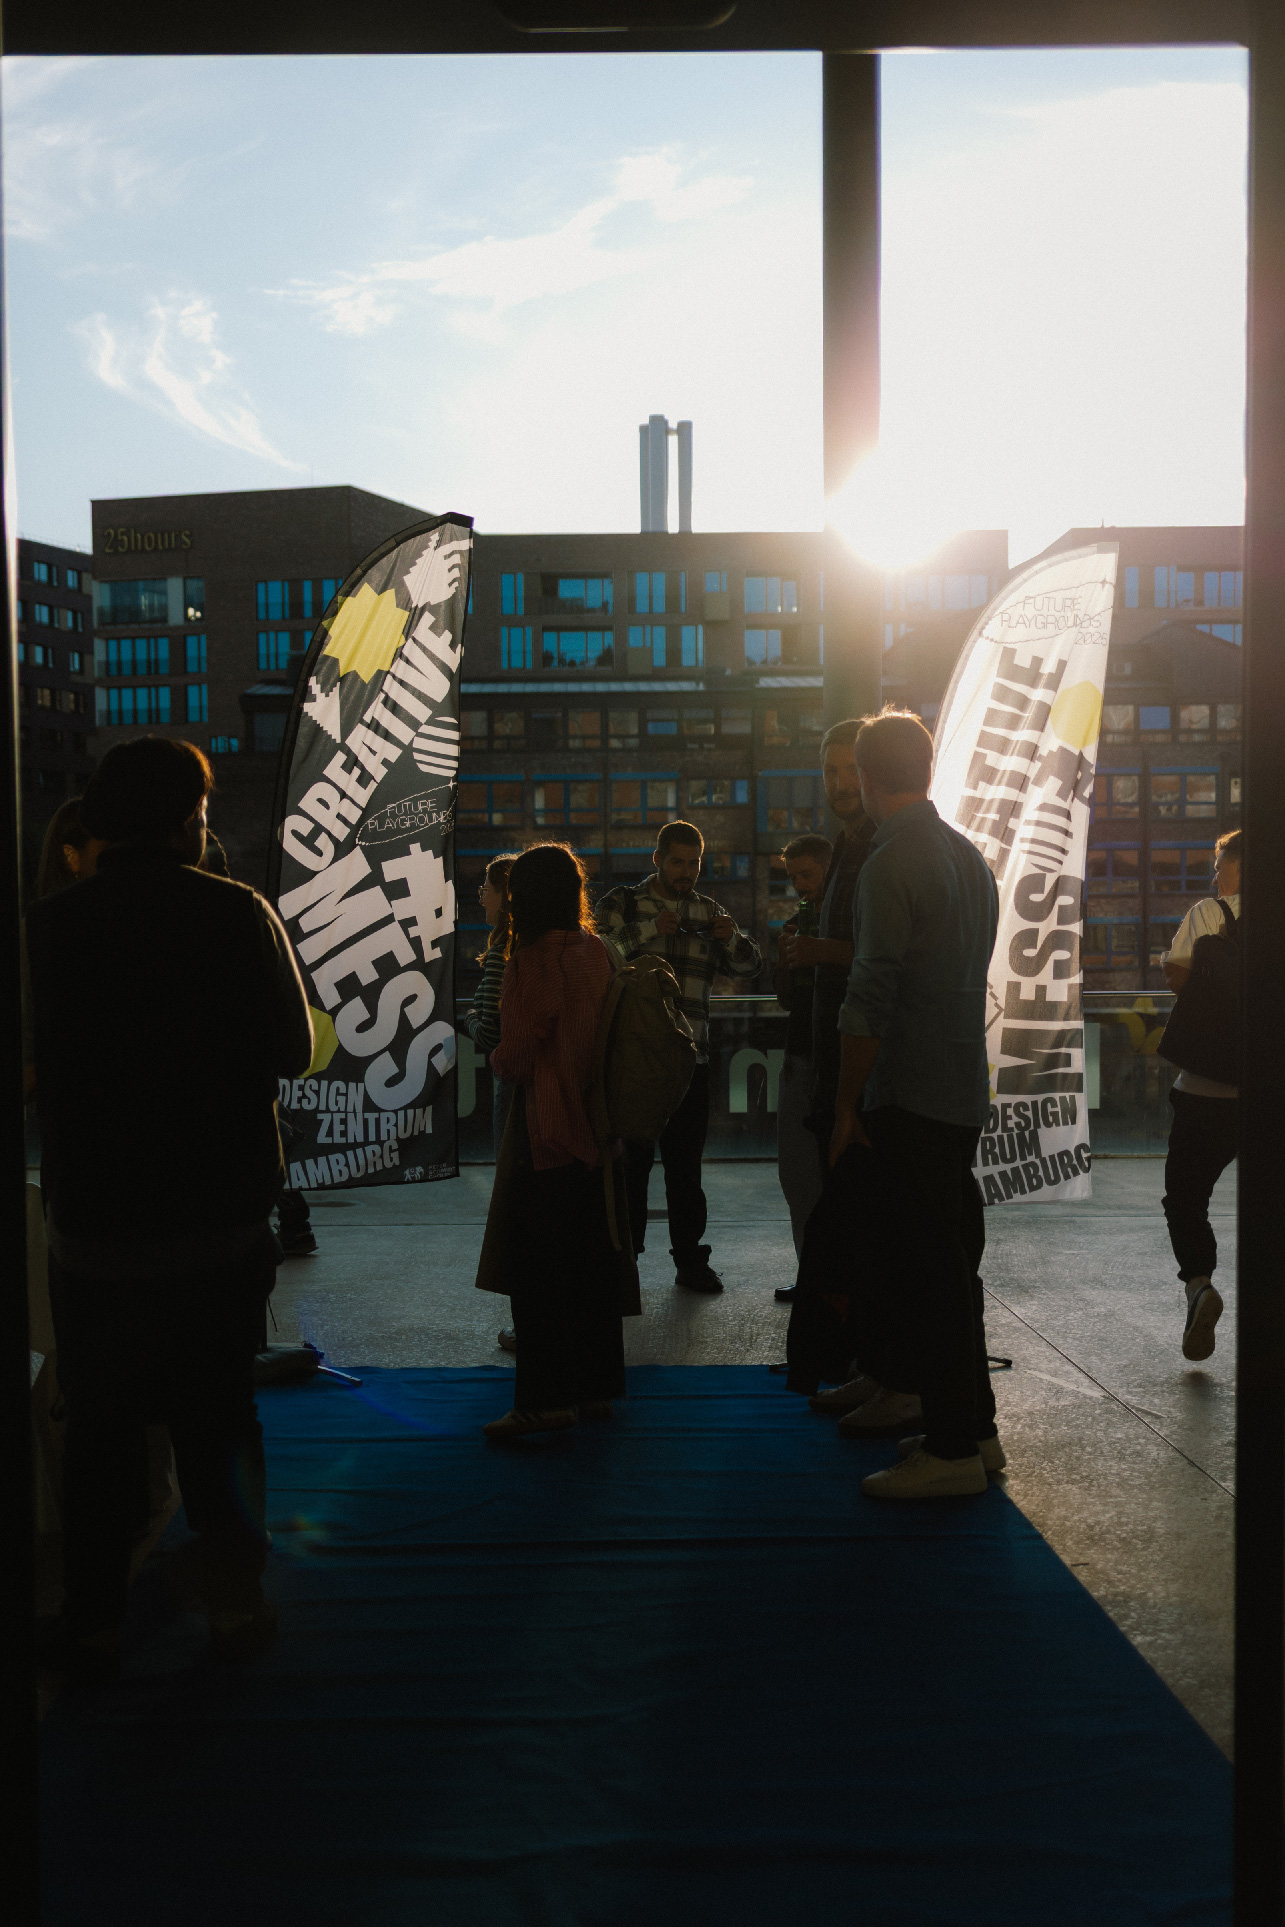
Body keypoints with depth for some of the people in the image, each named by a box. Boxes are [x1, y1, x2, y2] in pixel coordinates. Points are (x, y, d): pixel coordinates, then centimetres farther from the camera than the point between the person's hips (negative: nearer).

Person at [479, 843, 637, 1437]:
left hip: (547, 1136, -7)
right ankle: (596, 1386, 22)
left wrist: (496, 1058, 7)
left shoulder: (536, 959, -16)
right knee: (592, 1261, 13)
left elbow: (513, 1059, -15)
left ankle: (546, 1399, 5)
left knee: (537, 1270, 1)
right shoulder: (598, 952, 5)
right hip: (596, 1132, 7)